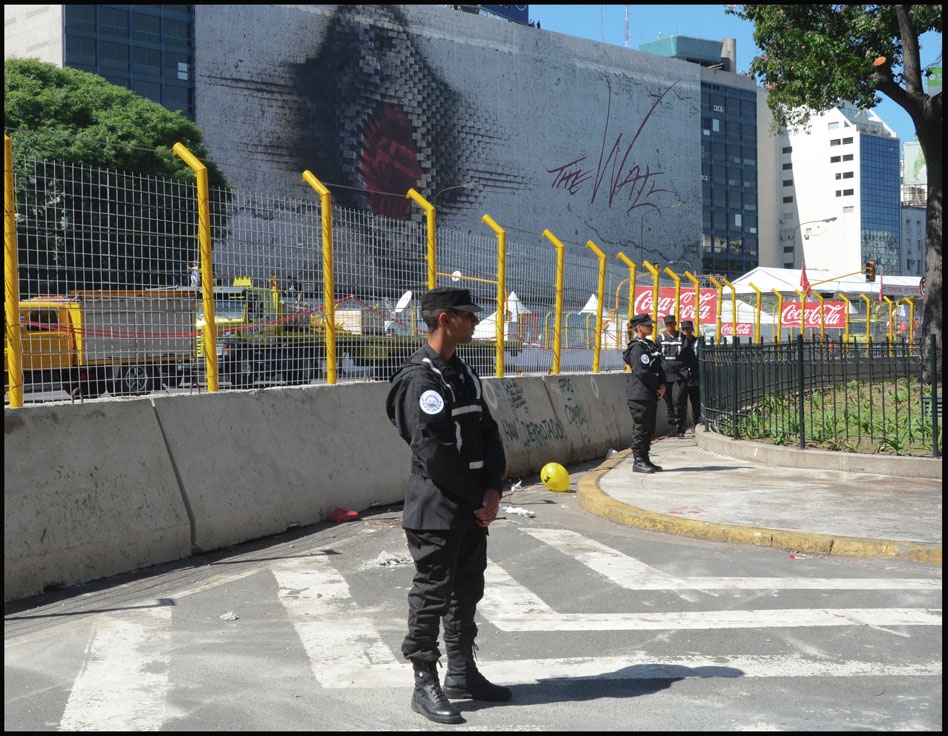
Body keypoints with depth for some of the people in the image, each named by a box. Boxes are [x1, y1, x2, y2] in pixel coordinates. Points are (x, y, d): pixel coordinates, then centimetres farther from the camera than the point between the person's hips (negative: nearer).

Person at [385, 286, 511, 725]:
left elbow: (488, 434, 11)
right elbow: (433, 451, -21)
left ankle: (461, 673, 31)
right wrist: (476, 500, -14)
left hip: (473, 510, 9)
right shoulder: (418, 378, -15)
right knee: (432, 597, 0)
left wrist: (492, 491, -3)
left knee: (467, 593, 17)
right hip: (436, 512, -9)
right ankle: (425, 685, 12)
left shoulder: (464, 373, 13)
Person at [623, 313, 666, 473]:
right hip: (639, 395, -9)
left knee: (649, 428, 12)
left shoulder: (650, 345, 16)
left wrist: (662, 385, -2)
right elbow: (641, 372, -19)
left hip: (651, 395, 9)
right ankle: (638, 461, 1)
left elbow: (660, 368, 14)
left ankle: (645, 460, 19)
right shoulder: (637, 347, -12)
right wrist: (657, 386, -9)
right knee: (641, 428, -5)